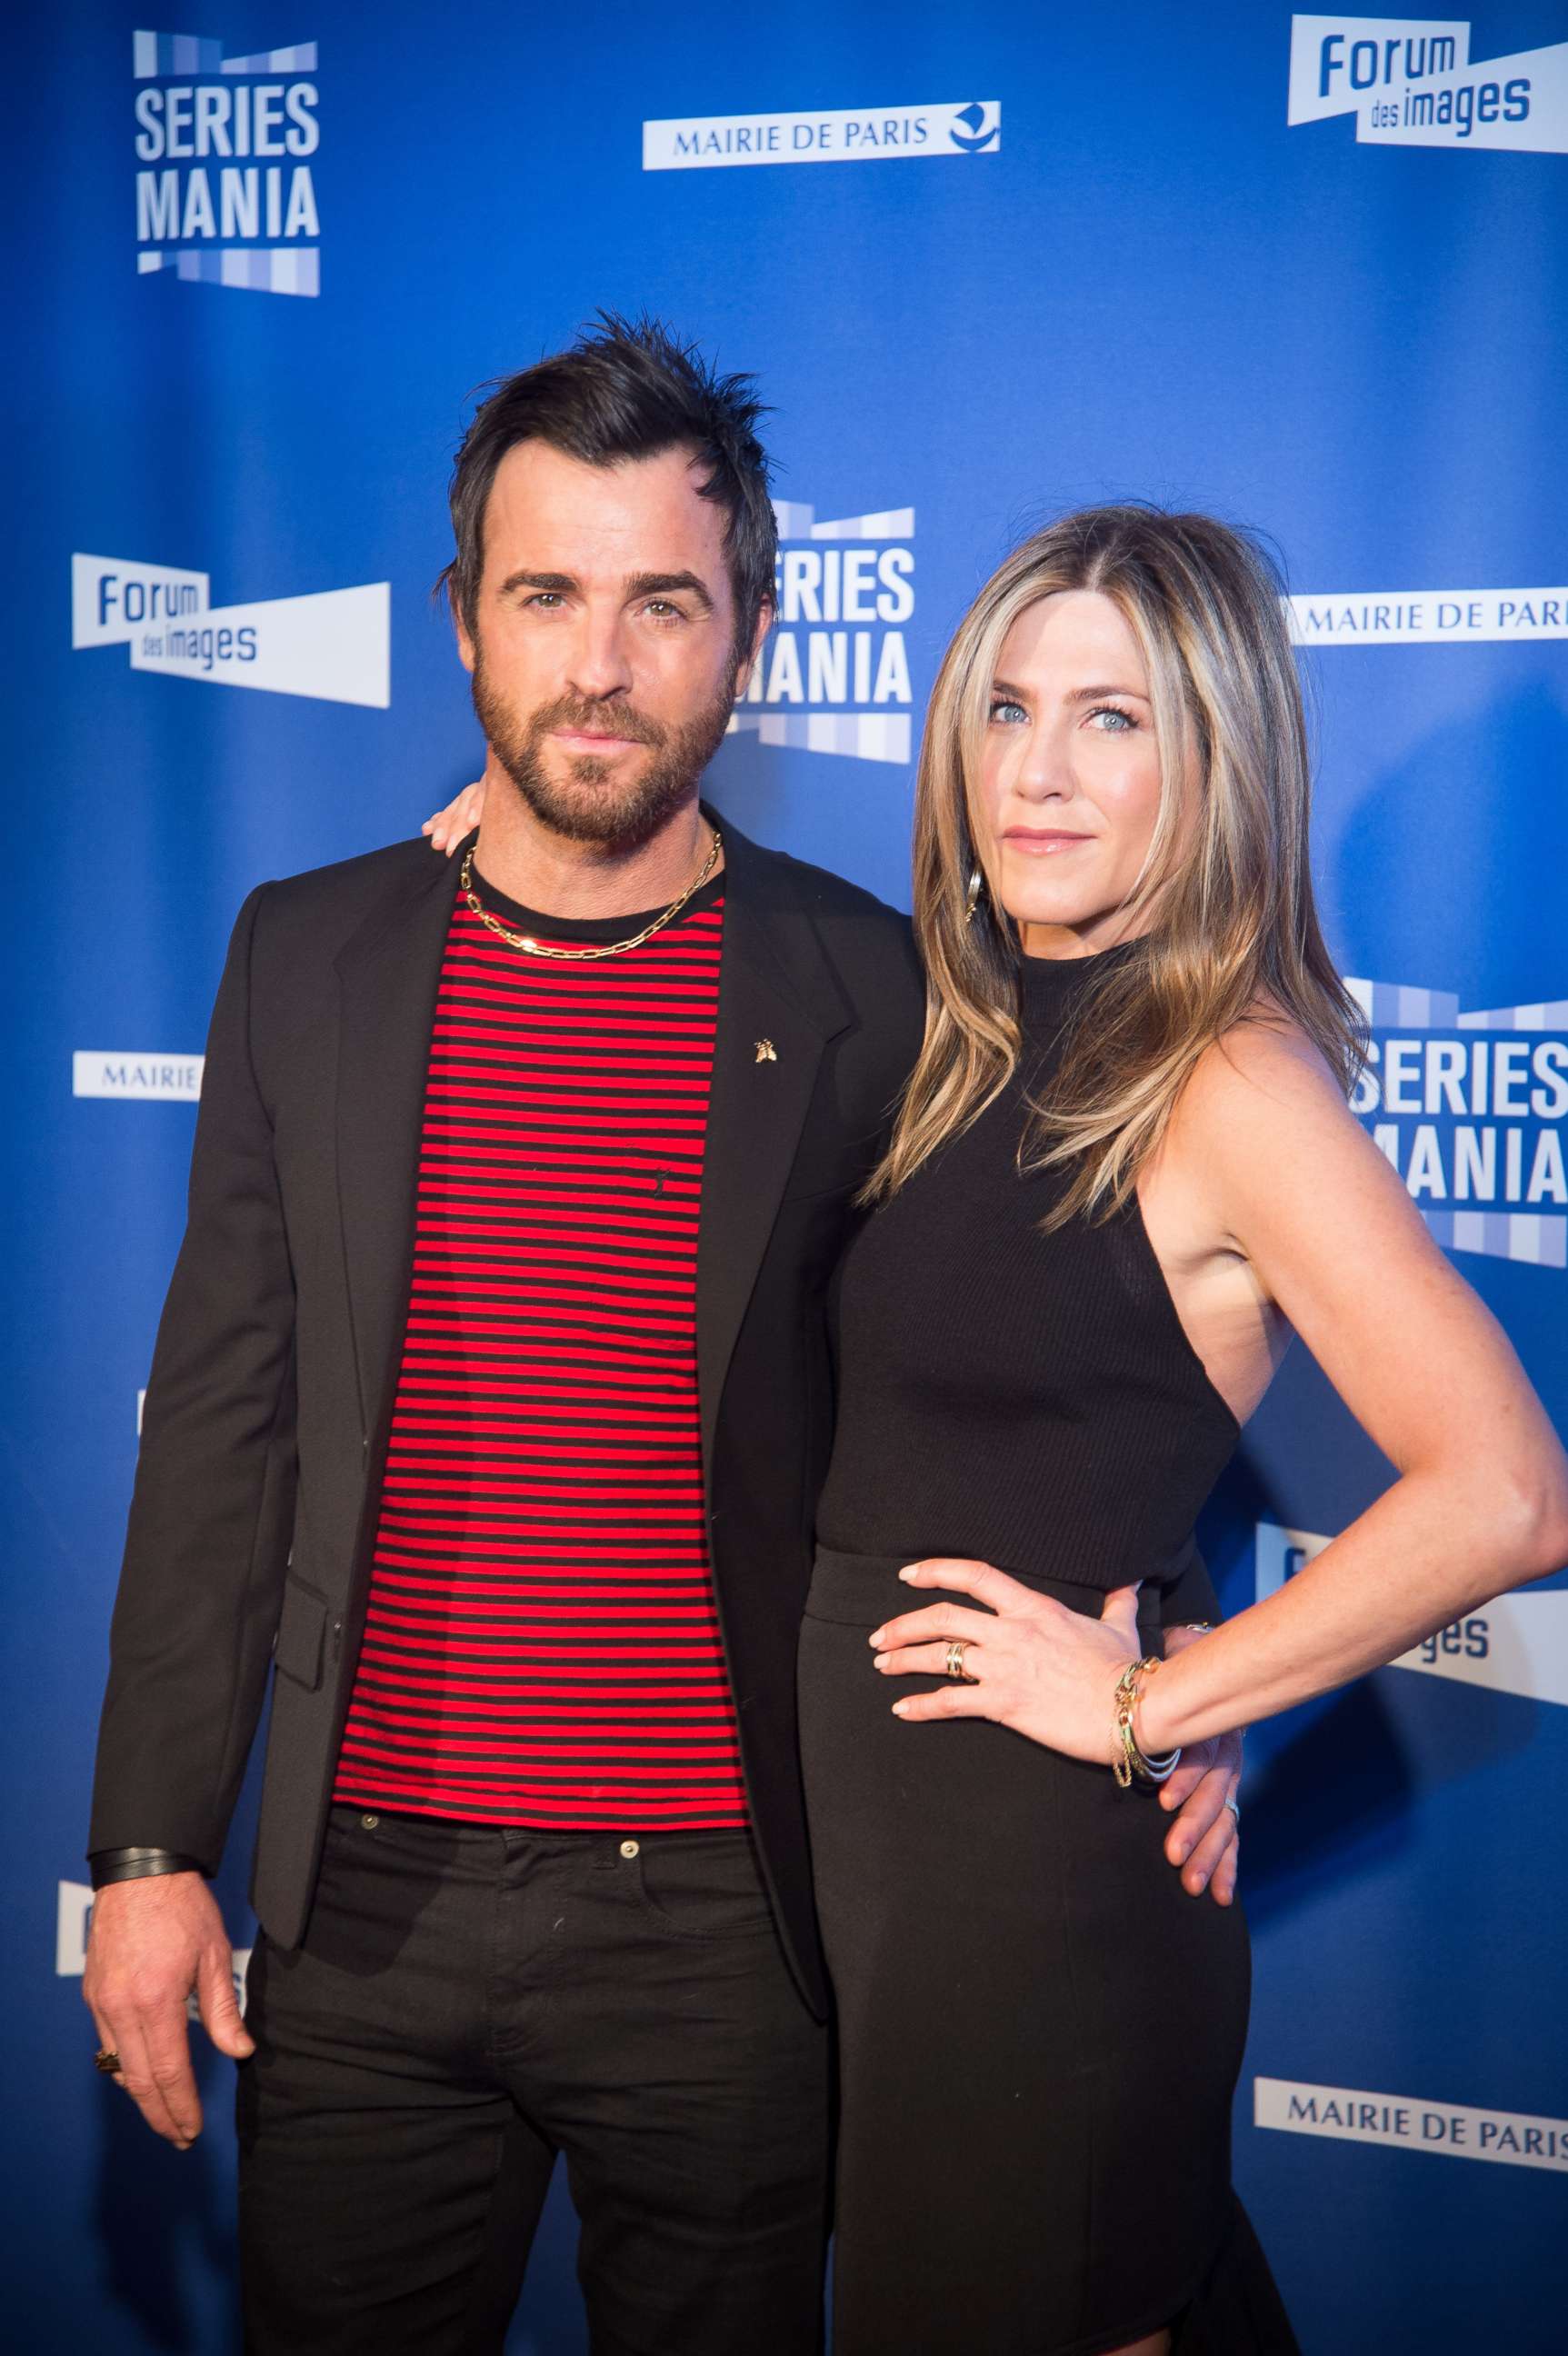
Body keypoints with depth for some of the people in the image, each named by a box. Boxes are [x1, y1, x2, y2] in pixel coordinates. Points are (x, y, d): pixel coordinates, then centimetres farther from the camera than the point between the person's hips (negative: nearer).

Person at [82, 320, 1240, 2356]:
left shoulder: (868, 991, -5)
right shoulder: (308, 958, 2)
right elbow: (224, 1422, 3)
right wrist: (150, 1848, 2)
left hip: (722, 1924, -2)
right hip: (363, 1905, 2)